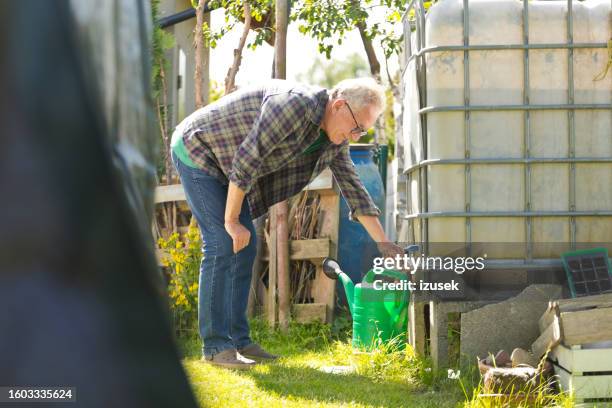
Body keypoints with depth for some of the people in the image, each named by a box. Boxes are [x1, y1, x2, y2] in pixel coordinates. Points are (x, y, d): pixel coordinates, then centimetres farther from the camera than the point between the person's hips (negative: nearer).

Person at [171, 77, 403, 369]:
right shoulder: (295, 104, -32)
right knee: (223, 247, -14)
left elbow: (353, 188, 5)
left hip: (223, 164, 9)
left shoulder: (334, 138, -4)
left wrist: (384, 243, 2)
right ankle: (216, 346, -11)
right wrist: (232, 221, -22)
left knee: (244, 249, 5)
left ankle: (237, 340, 9)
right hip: (196, 151, -9)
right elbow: (246, 160, -30)